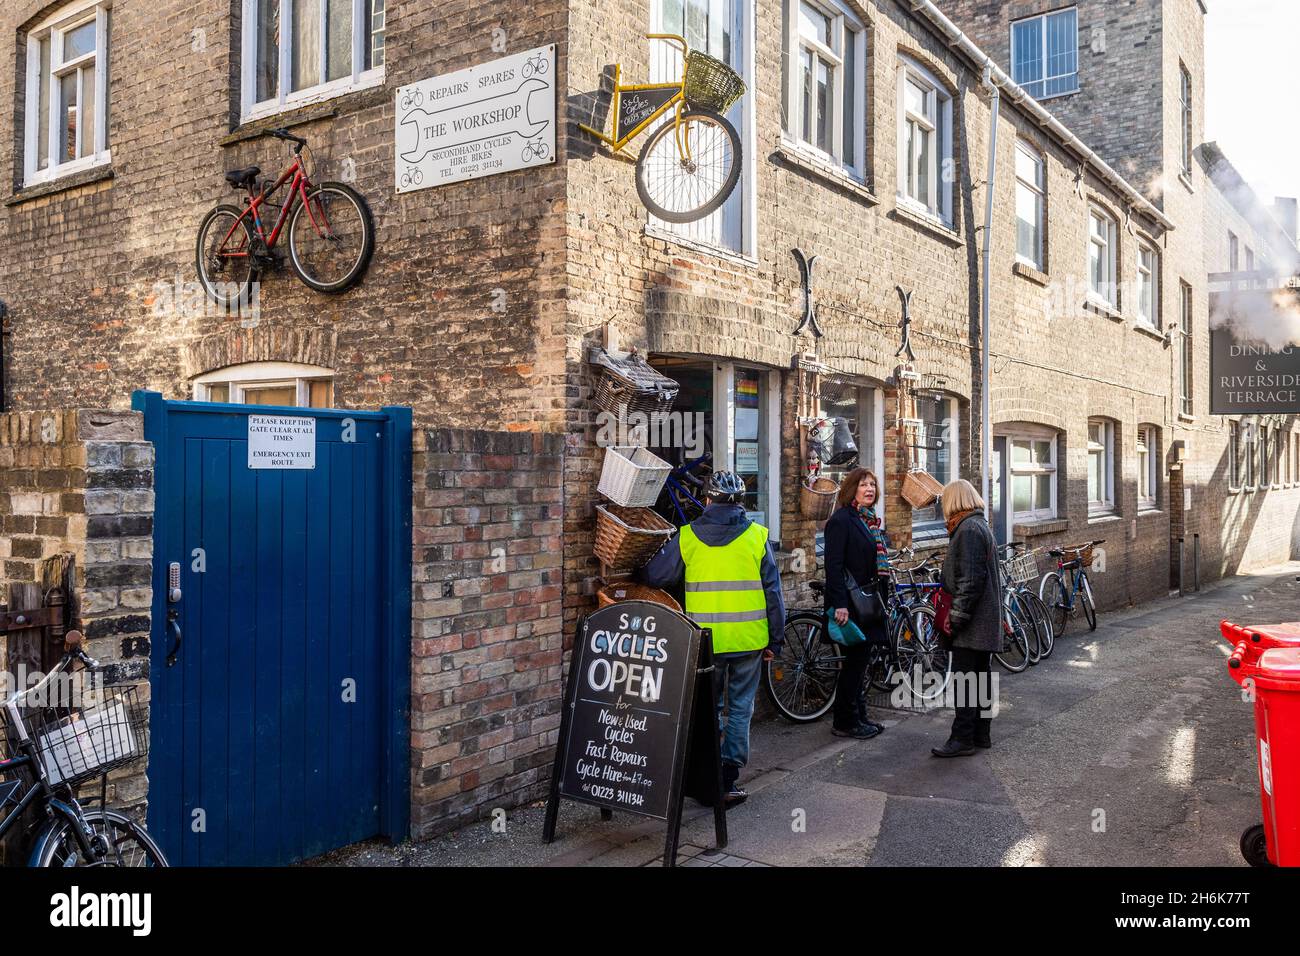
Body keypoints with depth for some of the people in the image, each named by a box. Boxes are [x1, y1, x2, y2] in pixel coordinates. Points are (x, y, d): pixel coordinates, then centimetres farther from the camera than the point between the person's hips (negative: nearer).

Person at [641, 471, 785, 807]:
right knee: (740, 709, 10)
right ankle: (728, 782, 9)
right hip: (749, 640, 0)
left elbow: (654, 577, 5)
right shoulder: (758, 536, -2)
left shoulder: (687, 537, -2)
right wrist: (775, 640, 8)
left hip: (704, 641, 1)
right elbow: (773, 592, 0)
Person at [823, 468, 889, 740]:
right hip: (850, 605, -9)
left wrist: (881, 602, 20)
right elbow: (834, 565, -19)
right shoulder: (841, 520, -12)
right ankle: (844, 722, 7)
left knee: (860, 661, 13)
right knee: (854, 661, -3)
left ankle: (858, 717, 22)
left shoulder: (870, 520, 16)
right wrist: (840, 604, -26)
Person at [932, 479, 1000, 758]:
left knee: (963, 679, -7)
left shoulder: (968, 530, -16)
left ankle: (962, 739, -4)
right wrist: (956, 613, 21)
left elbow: (970, 580, -22)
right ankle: (981, 733, 22)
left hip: (973, 620, -10)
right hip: (985, 619, 10)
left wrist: (956, 617, -18)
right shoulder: (980, 525, 17)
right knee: (979, 676, 15)